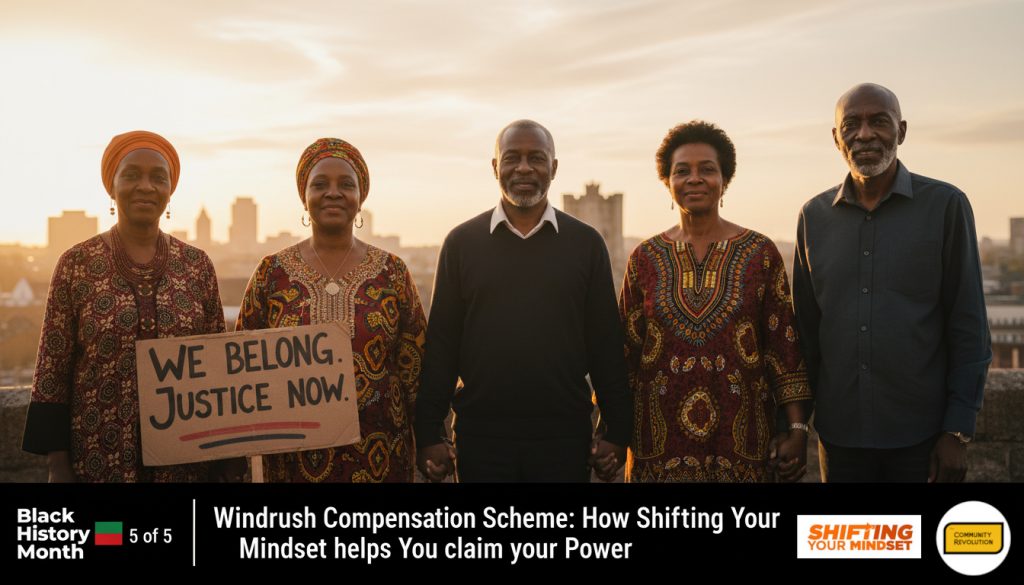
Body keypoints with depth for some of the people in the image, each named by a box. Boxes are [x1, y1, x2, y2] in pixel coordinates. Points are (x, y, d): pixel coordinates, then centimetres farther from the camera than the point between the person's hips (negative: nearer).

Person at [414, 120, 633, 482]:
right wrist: (429, 434, -2)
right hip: (480, 435, 0)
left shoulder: (586, 243, 3)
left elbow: (605, 345, 2)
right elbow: (441, 344, 1)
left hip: (565, 437, 0)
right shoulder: (461, 242, 2)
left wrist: (617, 431, -1)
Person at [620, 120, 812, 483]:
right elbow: (625, 351, 5)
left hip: (740, 439, -1)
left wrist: (797, 428, -4)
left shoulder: (761, 253, 0)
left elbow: (784, 345, 0)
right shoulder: (644, 258, 3)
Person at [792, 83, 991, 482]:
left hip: (921, 434, -2)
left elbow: (969, 329, -4)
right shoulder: (815, 216, 4)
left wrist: (958, 431, -8)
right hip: (839, 433, 3)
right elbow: (805, 326, 8)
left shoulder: (945, 205, -4)